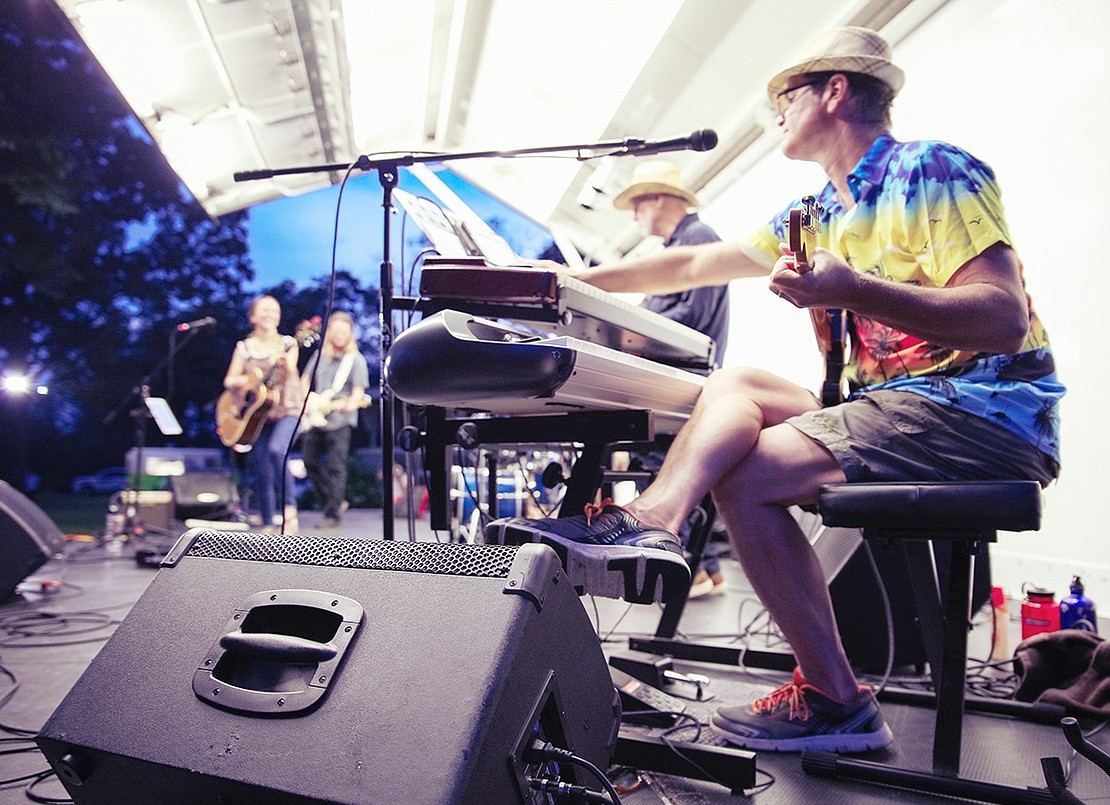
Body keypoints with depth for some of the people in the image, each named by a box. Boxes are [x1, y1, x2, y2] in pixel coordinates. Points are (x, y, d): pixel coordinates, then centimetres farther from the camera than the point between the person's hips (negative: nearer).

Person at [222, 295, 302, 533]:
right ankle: (267, 525, 14)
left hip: (286, 410, -3)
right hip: (257, 413, 3)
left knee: (276, 449, -31)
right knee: (262, 472, 2)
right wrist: (243, 381, -13)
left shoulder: (287, 343, 1)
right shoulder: (245, 347, 7)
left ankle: (290, 505, -18)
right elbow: (228, 380, 8)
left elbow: (291, 374, -13)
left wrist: (285, 363, -35)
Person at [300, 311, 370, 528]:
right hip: (315, 418, 6)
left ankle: (333, 514, -2)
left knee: (336, 467, -7)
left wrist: (349, 403, -29)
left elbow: (358, 392, -9)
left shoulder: (356, 360, -4)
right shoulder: (320, 355, 11)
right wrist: (308, 400, 6)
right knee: (310, 462, 9)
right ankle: (337, 502, 22)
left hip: (340, 420, -6)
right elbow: (305, 380, 22)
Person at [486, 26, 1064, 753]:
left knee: (743, 480, -16)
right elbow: (695, 265, 22)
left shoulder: (931, 170, -9)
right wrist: (576, 280, 21)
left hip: (984, 410, -8)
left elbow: (1006, 318, -20)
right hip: (895, 405, 9)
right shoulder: (820, 213, 18)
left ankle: (834, 699, -9)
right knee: (733, 385, 1)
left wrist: (854, 293, -32)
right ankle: (652, 519, -24)